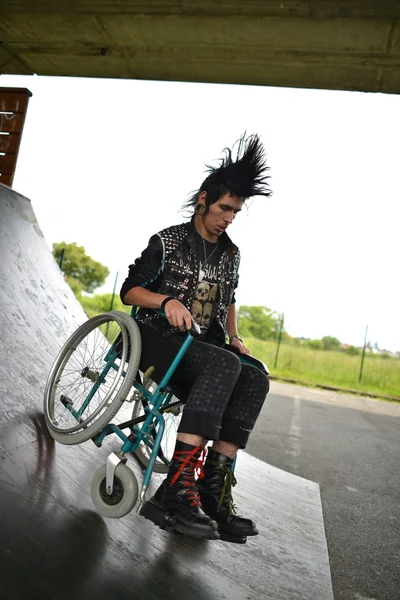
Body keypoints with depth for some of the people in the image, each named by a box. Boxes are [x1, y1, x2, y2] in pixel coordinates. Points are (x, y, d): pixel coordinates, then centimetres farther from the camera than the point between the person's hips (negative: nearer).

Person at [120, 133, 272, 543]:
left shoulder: (231, 254, 15)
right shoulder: (168, 241, 1)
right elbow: (129, 290, -2)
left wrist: (234, 337, 11)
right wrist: (167, 300, -22)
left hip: (206, 344, 5)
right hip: (158, 337, -5)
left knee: (255, 377, -26)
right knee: (224, 365, -36)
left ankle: (214, 484, -27)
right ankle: (177, 486, -39)